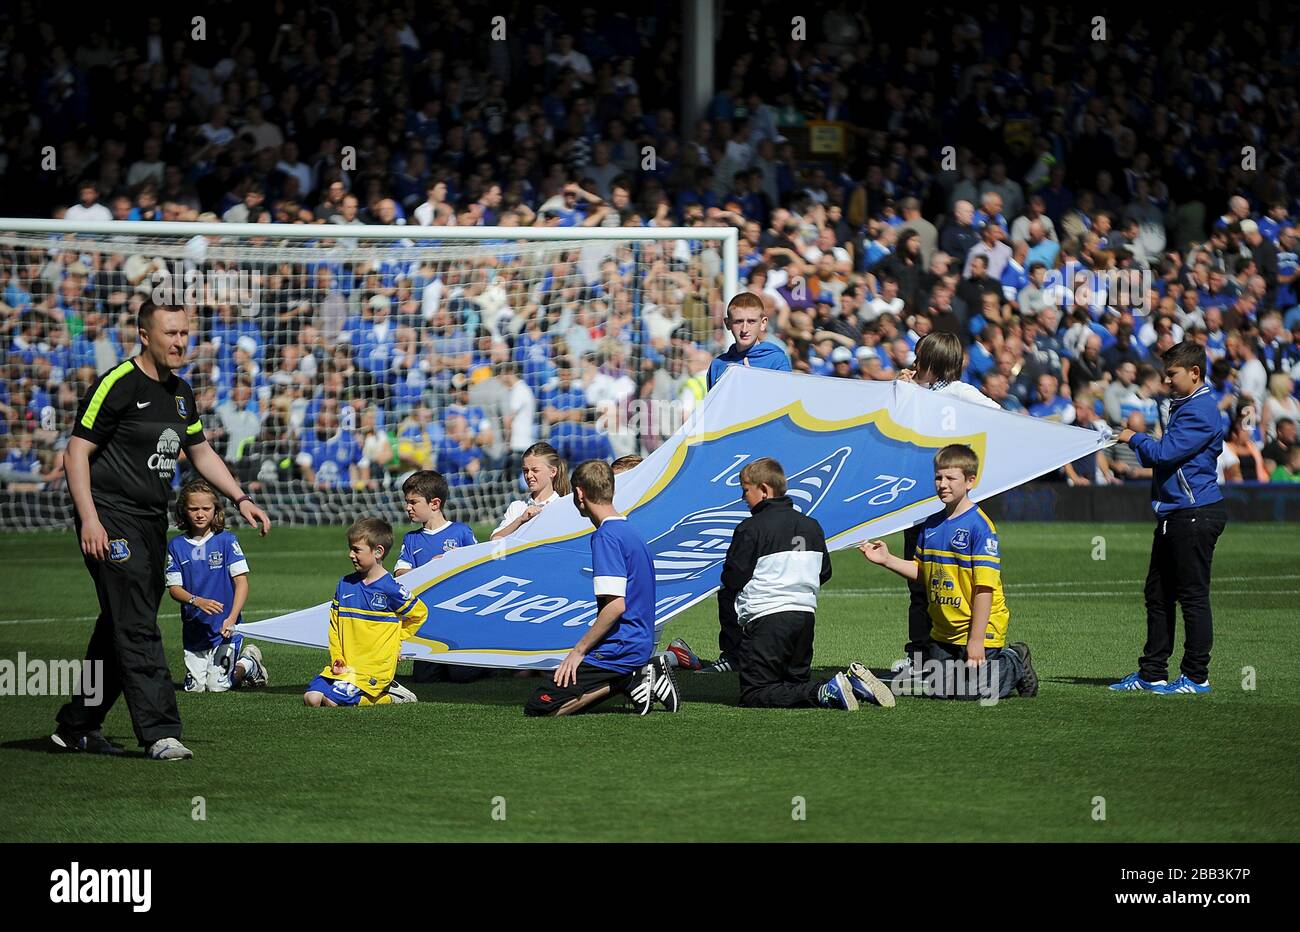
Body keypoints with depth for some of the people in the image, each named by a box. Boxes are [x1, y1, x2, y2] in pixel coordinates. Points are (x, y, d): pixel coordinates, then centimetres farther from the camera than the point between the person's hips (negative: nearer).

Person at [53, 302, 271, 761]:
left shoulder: (180, 392, 14)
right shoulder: (116, 385, -11)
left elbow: (200, 451, 26)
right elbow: (76, 452, -12)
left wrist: (241, 499, 14)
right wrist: (89, 519, -20)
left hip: (153, 522, 8)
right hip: (111, 520, -8)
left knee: (119, 629, 10)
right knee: (136, 629, -14)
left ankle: (76, 727, 20)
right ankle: (159, 733, -19)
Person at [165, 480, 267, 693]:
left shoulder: (226, 540, -6)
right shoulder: (177, 545, 1)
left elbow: (241, 581, -8)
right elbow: (173, 587, -1)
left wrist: (232, 618, -20)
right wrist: (197, 601, -21)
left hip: (224, 627, -3)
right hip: (193, 629, 3)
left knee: (217, 686, -10)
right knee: (194, 687, 1)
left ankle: (250, 663, 21)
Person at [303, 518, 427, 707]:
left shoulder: (391, 589, -9)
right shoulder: (345, 585, 8)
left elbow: (419, 613, 4)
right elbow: (335, 625, 13)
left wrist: (395, 640, 4)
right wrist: (337, 658, -1)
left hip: (374, 668, -7)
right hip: (345, 666, 7)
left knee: (331, 700, -22)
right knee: (311, 697, -11)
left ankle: (386, 695, -1)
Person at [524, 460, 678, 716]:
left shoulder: (607, 537, -16)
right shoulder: (630, 532, 15)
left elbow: (616, 605, -24)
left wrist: (579, 650, -16)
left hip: (619, 649, -10)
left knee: (537, 708, -11)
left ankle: (629, 681, -9)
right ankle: (641, 674, 5)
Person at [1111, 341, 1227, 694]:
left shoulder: (1200, 411, -14)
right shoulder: (1183, 407, 18)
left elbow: (1164, 453, -19)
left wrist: (1135, 438, -3)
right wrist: (1138, 444, 7)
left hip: (1195, 515, -11)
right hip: (1173, 516, 11)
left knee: (1193, 596, -4)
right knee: (1158, 595, 12)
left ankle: (1196, 677, 1)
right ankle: (1151, 674, 18)